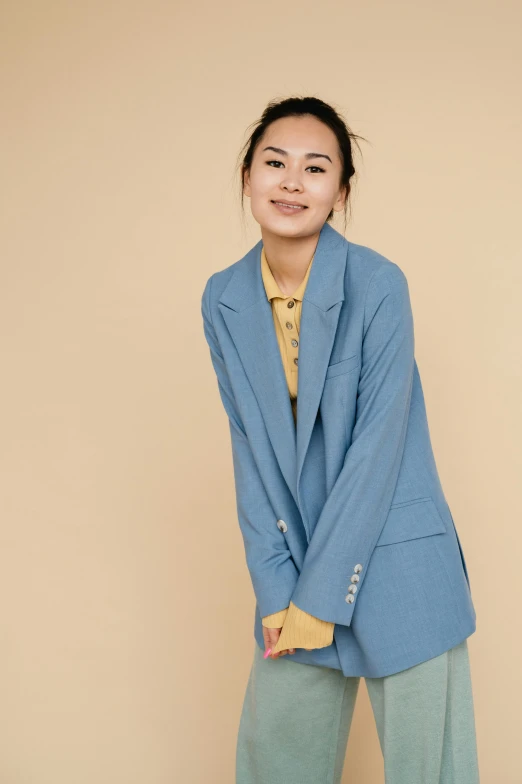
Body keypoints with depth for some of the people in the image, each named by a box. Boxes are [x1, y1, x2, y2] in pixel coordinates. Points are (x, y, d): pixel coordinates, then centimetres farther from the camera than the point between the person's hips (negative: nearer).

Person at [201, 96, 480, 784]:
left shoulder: (378, 284, -14)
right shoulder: (224, 300, 1)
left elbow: (378, 443, -15)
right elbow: (249, 446, 2)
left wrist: (321, 597, -13)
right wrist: (275, 590, -4)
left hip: (396, 564, -4)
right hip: (296, 560, 5)